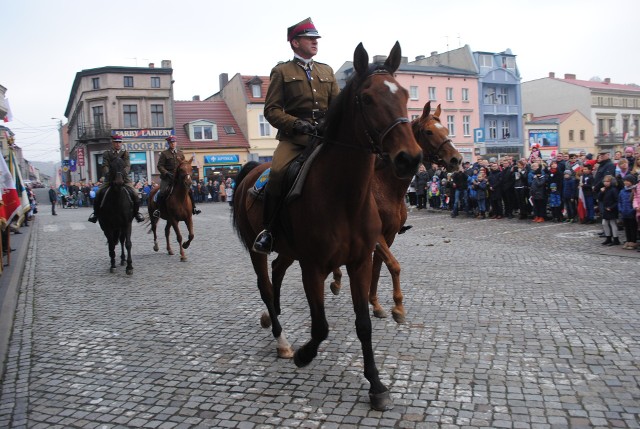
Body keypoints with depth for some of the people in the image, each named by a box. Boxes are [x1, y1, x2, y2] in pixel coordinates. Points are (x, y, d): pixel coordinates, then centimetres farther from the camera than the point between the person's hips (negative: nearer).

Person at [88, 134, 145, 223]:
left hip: (123, 178, -1)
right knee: (99, 193, -15)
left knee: (134, 194, -16)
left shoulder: (125, 153, 8)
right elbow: (105, 166, -3)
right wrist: (107, 174, -25)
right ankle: (96, 212, 5)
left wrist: (124, 173, -26)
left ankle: (136, 212, 5)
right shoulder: (106, 153, 9)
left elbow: (127, 165, -5)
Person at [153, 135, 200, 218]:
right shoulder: (164, 153, 0)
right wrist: (167, 173, -18)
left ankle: (193, 208, 9)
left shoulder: (180, 153, 12)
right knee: (163, 192, -22)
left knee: (189, 191, -4)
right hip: (167, 177, -3)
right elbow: (160, 166, -4)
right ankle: (157, 209, -7)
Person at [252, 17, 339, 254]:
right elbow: (271, 110, 2)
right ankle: (267, 229, -14)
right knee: (277, 172, -29)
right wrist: (296, 123, -15)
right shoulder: (281, 71, 10)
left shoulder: (327, 71, 22)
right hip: (293, 137, -4)